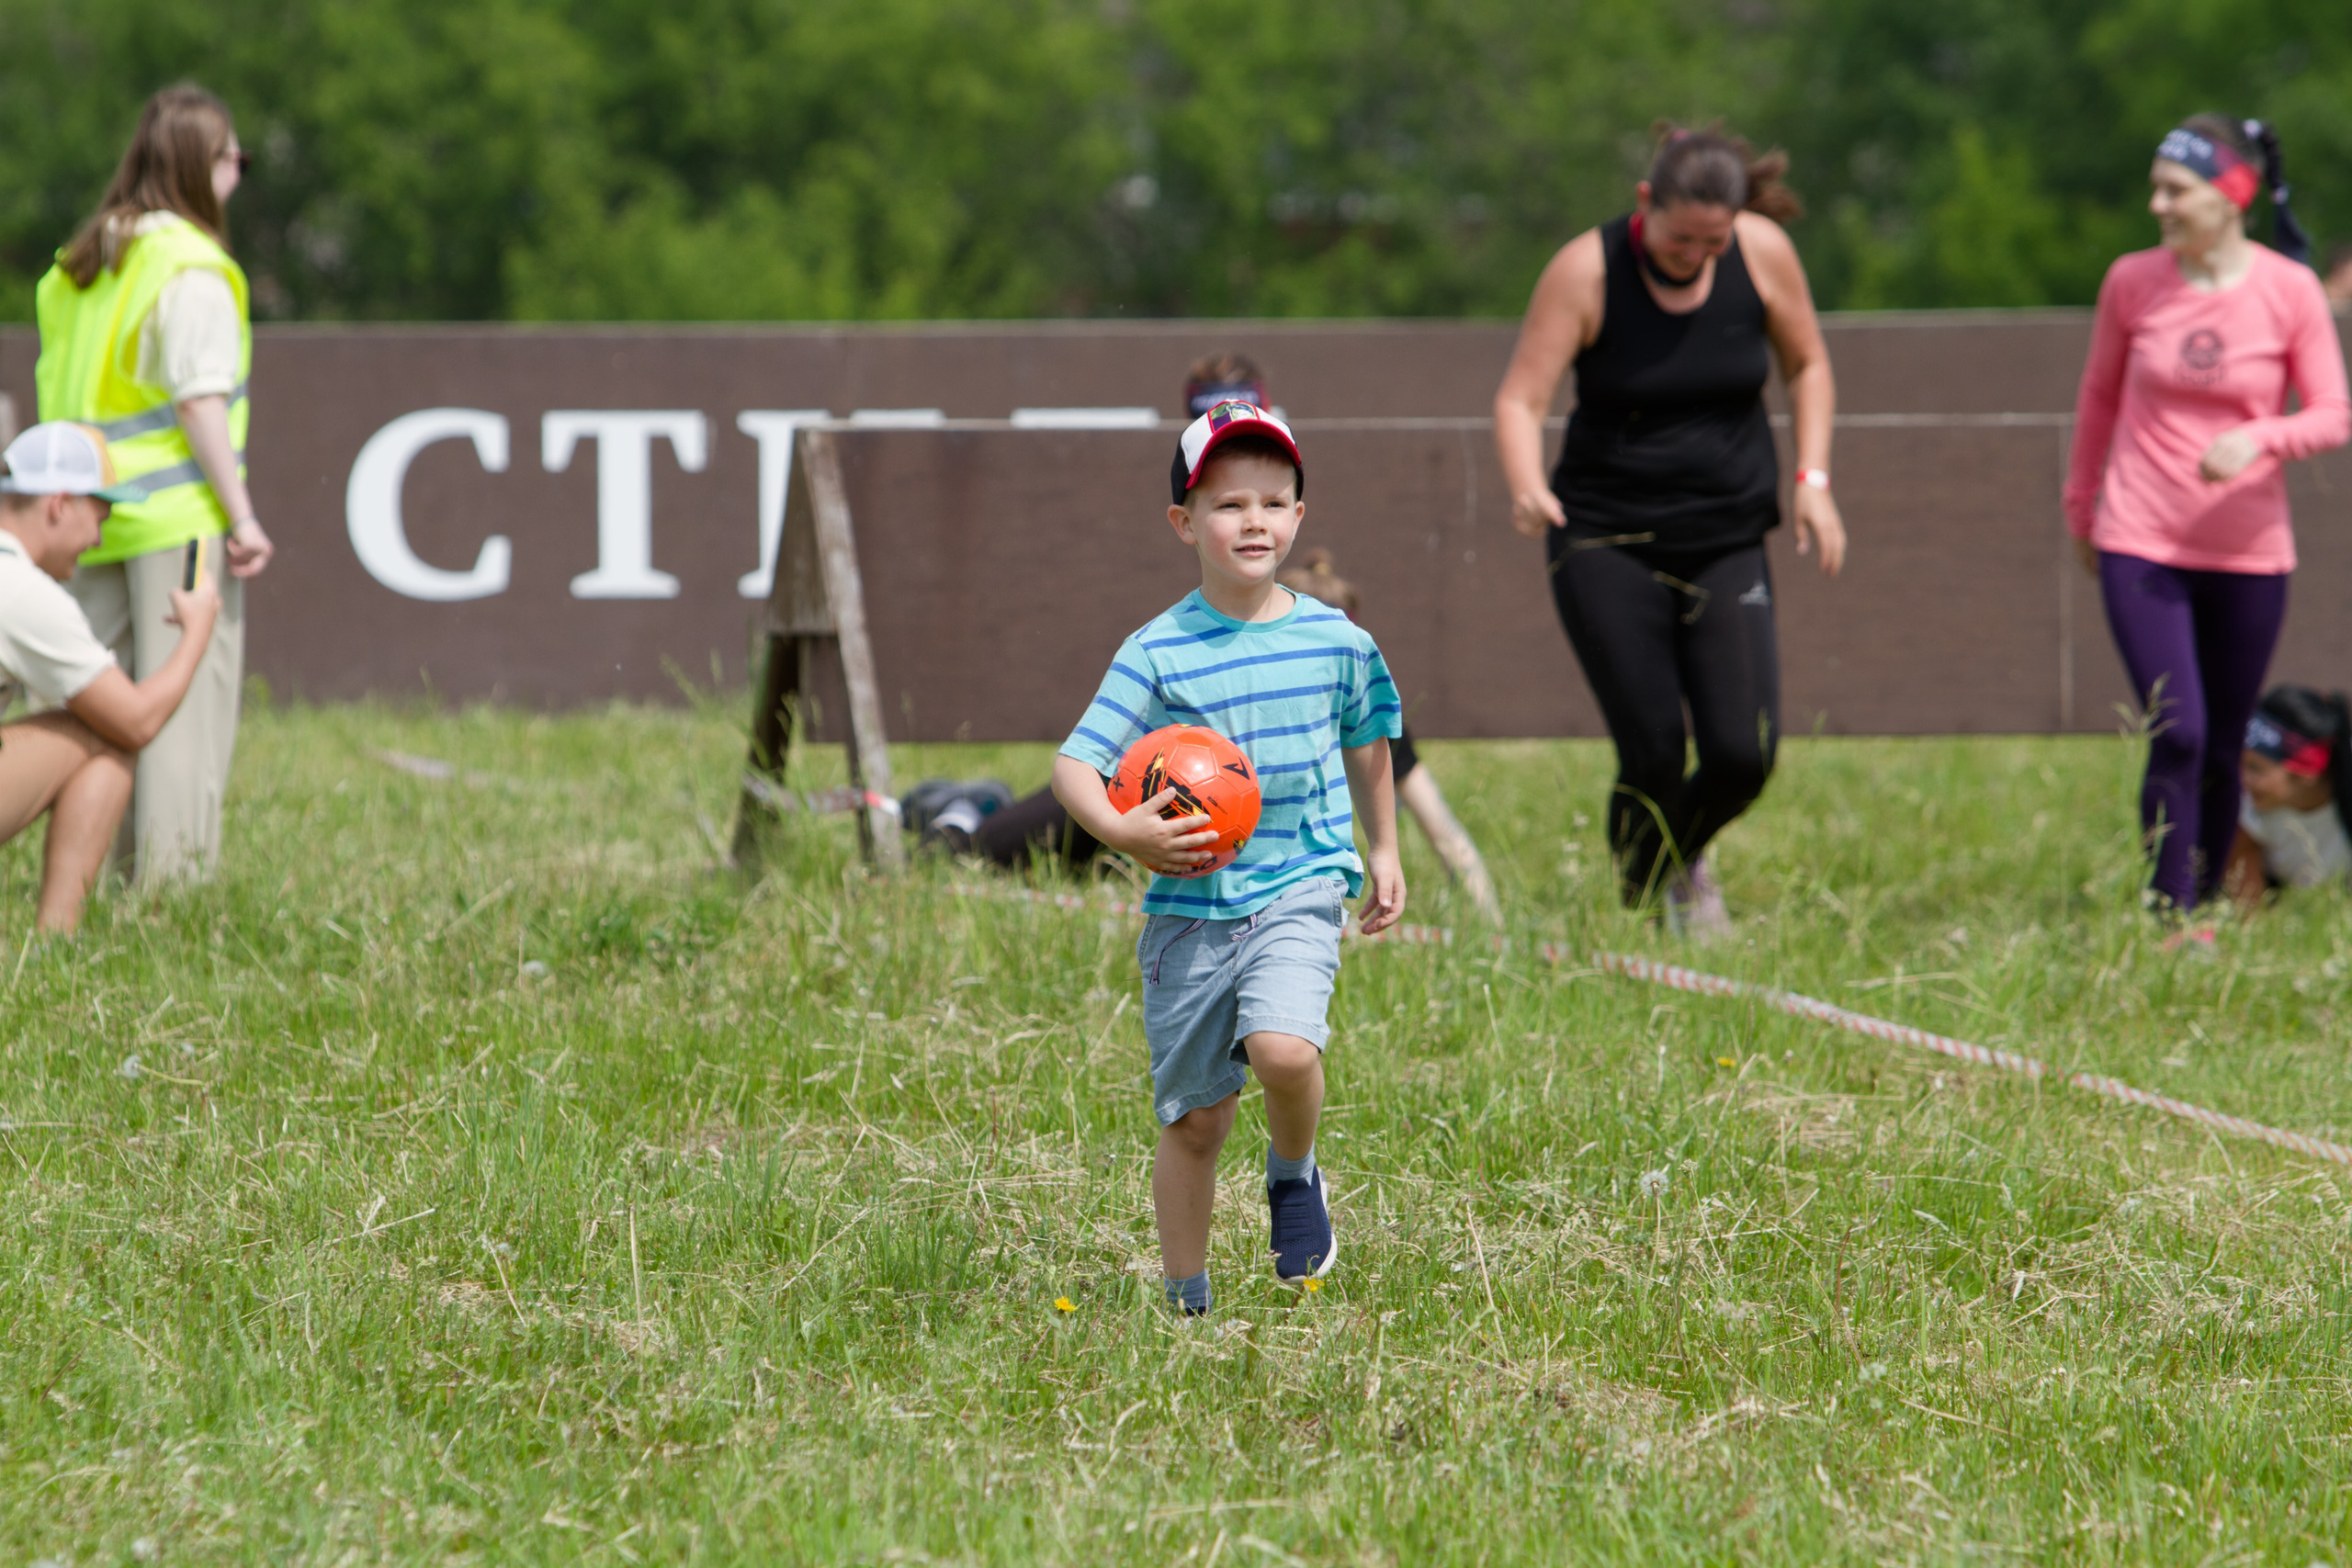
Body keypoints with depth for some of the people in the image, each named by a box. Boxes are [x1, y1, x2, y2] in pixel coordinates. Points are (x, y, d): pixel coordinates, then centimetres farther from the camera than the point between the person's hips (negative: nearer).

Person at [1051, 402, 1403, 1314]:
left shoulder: (1334, 641, 1)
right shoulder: (1158, 653, -7)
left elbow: (1366, 743, 21)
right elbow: (1075, 763, -12)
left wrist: (1383, 851, 26)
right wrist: (1123, 833, -31)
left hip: (1299, 891, 0)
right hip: (1189, 906, 0)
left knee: (1283, 1049, -28)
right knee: (1194, 1120, 6)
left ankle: (1293, 1175, 5)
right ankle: (1187, 1303, 23)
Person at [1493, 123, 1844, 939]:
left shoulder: (1763, 253, -5)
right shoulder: (1586, 271, -13)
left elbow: (1807, 364, 13)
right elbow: (1520, 398, -15)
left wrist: (1812, 480, 1)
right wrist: (1527, 488, -35)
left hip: (1727, 541, 3)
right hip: (1608, 543, -3)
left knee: (1743, 754, -8)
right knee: (1652, 755, -11)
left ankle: (1687, 854, 26)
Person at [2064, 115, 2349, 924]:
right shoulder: (2132, 282, -1)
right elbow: (2098, 396, 13)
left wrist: (2258, 439, -21)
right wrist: (2081, 508, 18)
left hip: (2249, 553, 0)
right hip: (2141, 547, 0)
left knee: (2224, 749, 7)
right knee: (2176, 734, -13)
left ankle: (2204, 909, 23)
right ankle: (2171, 924, -7)